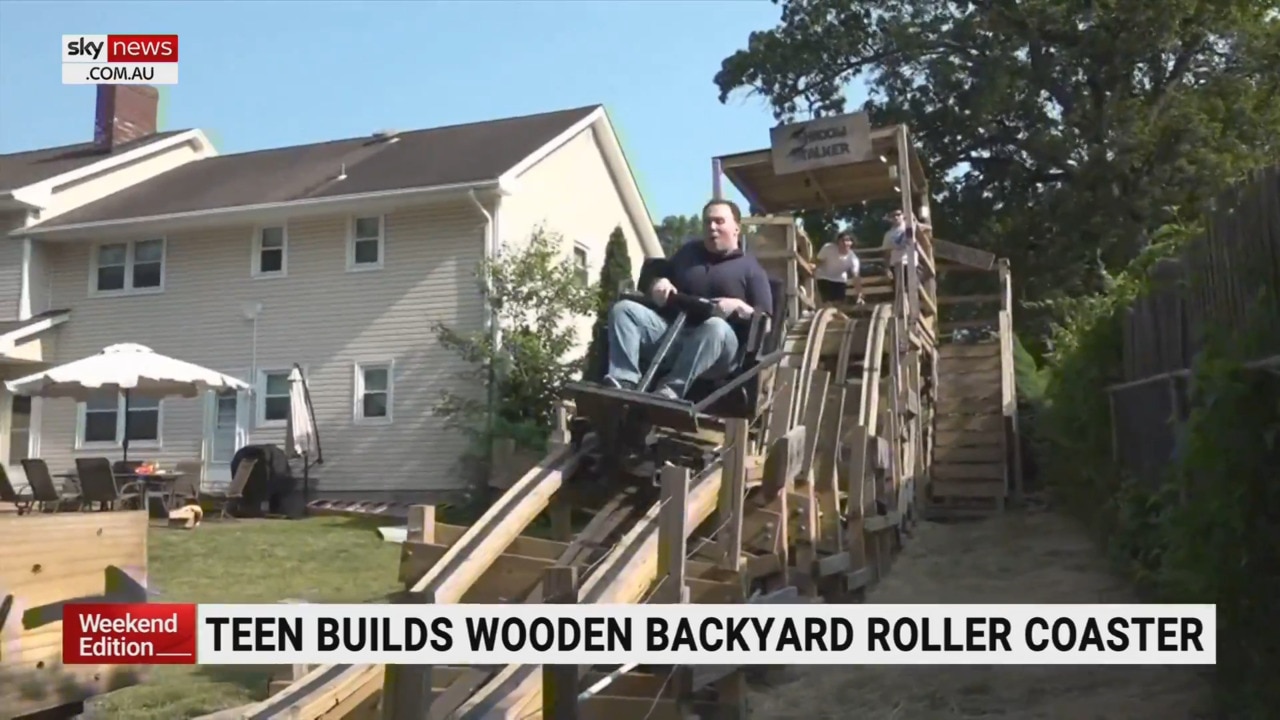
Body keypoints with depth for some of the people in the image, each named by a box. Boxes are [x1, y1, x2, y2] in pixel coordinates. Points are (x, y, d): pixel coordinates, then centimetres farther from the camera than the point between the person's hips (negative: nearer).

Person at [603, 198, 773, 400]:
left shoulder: (751, 268, 13)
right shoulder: (688, 251, 27)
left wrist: (738, 307, -14)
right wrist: (658, 283, 9)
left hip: (717, 339, -4)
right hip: (670, 332, 5)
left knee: (715, 327, -39)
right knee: (623, 309, -16)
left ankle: (670, 390, -52)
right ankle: (624, 382, -38)